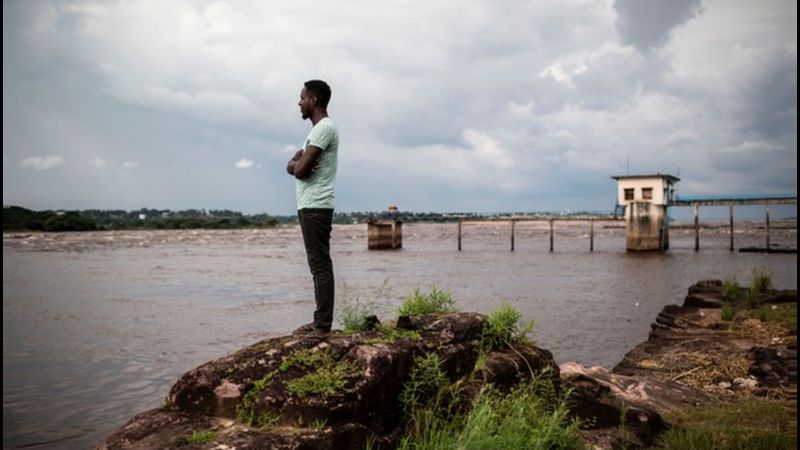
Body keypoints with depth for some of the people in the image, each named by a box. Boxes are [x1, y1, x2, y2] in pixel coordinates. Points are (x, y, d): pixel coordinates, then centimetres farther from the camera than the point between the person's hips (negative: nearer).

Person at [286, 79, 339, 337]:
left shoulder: (324, 128, -12)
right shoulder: (317, 129, 21)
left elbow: (300, 169, -18)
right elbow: (291, 167, 17)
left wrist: (298, 163, 5)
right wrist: (298, 162, -6)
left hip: (315, 207, -10)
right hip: (309, 206, 10)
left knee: (320, 265, -9)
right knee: (317, 264, 11)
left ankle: (323, 326, -8)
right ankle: (320, 321, 17)